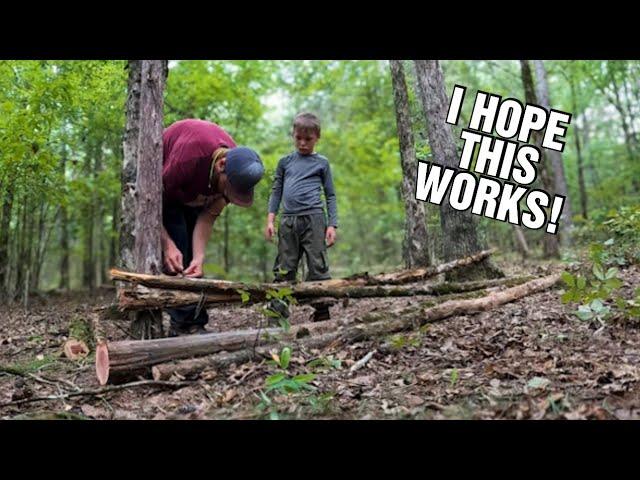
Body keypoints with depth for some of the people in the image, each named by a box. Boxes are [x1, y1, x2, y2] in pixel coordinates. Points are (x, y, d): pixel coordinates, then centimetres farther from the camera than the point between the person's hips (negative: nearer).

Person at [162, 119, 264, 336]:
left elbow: (208, 216, -18)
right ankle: (186, 324, -17)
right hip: (160, 183, -5)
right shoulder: (188, 156, -42)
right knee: (176, 253, -19)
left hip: (192, 192, 5)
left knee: (191, 251, -1)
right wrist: (167, 244, -36)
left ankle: (192, 322, 3)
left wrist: (199, 257, -28)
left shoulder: (236, 169, -24)